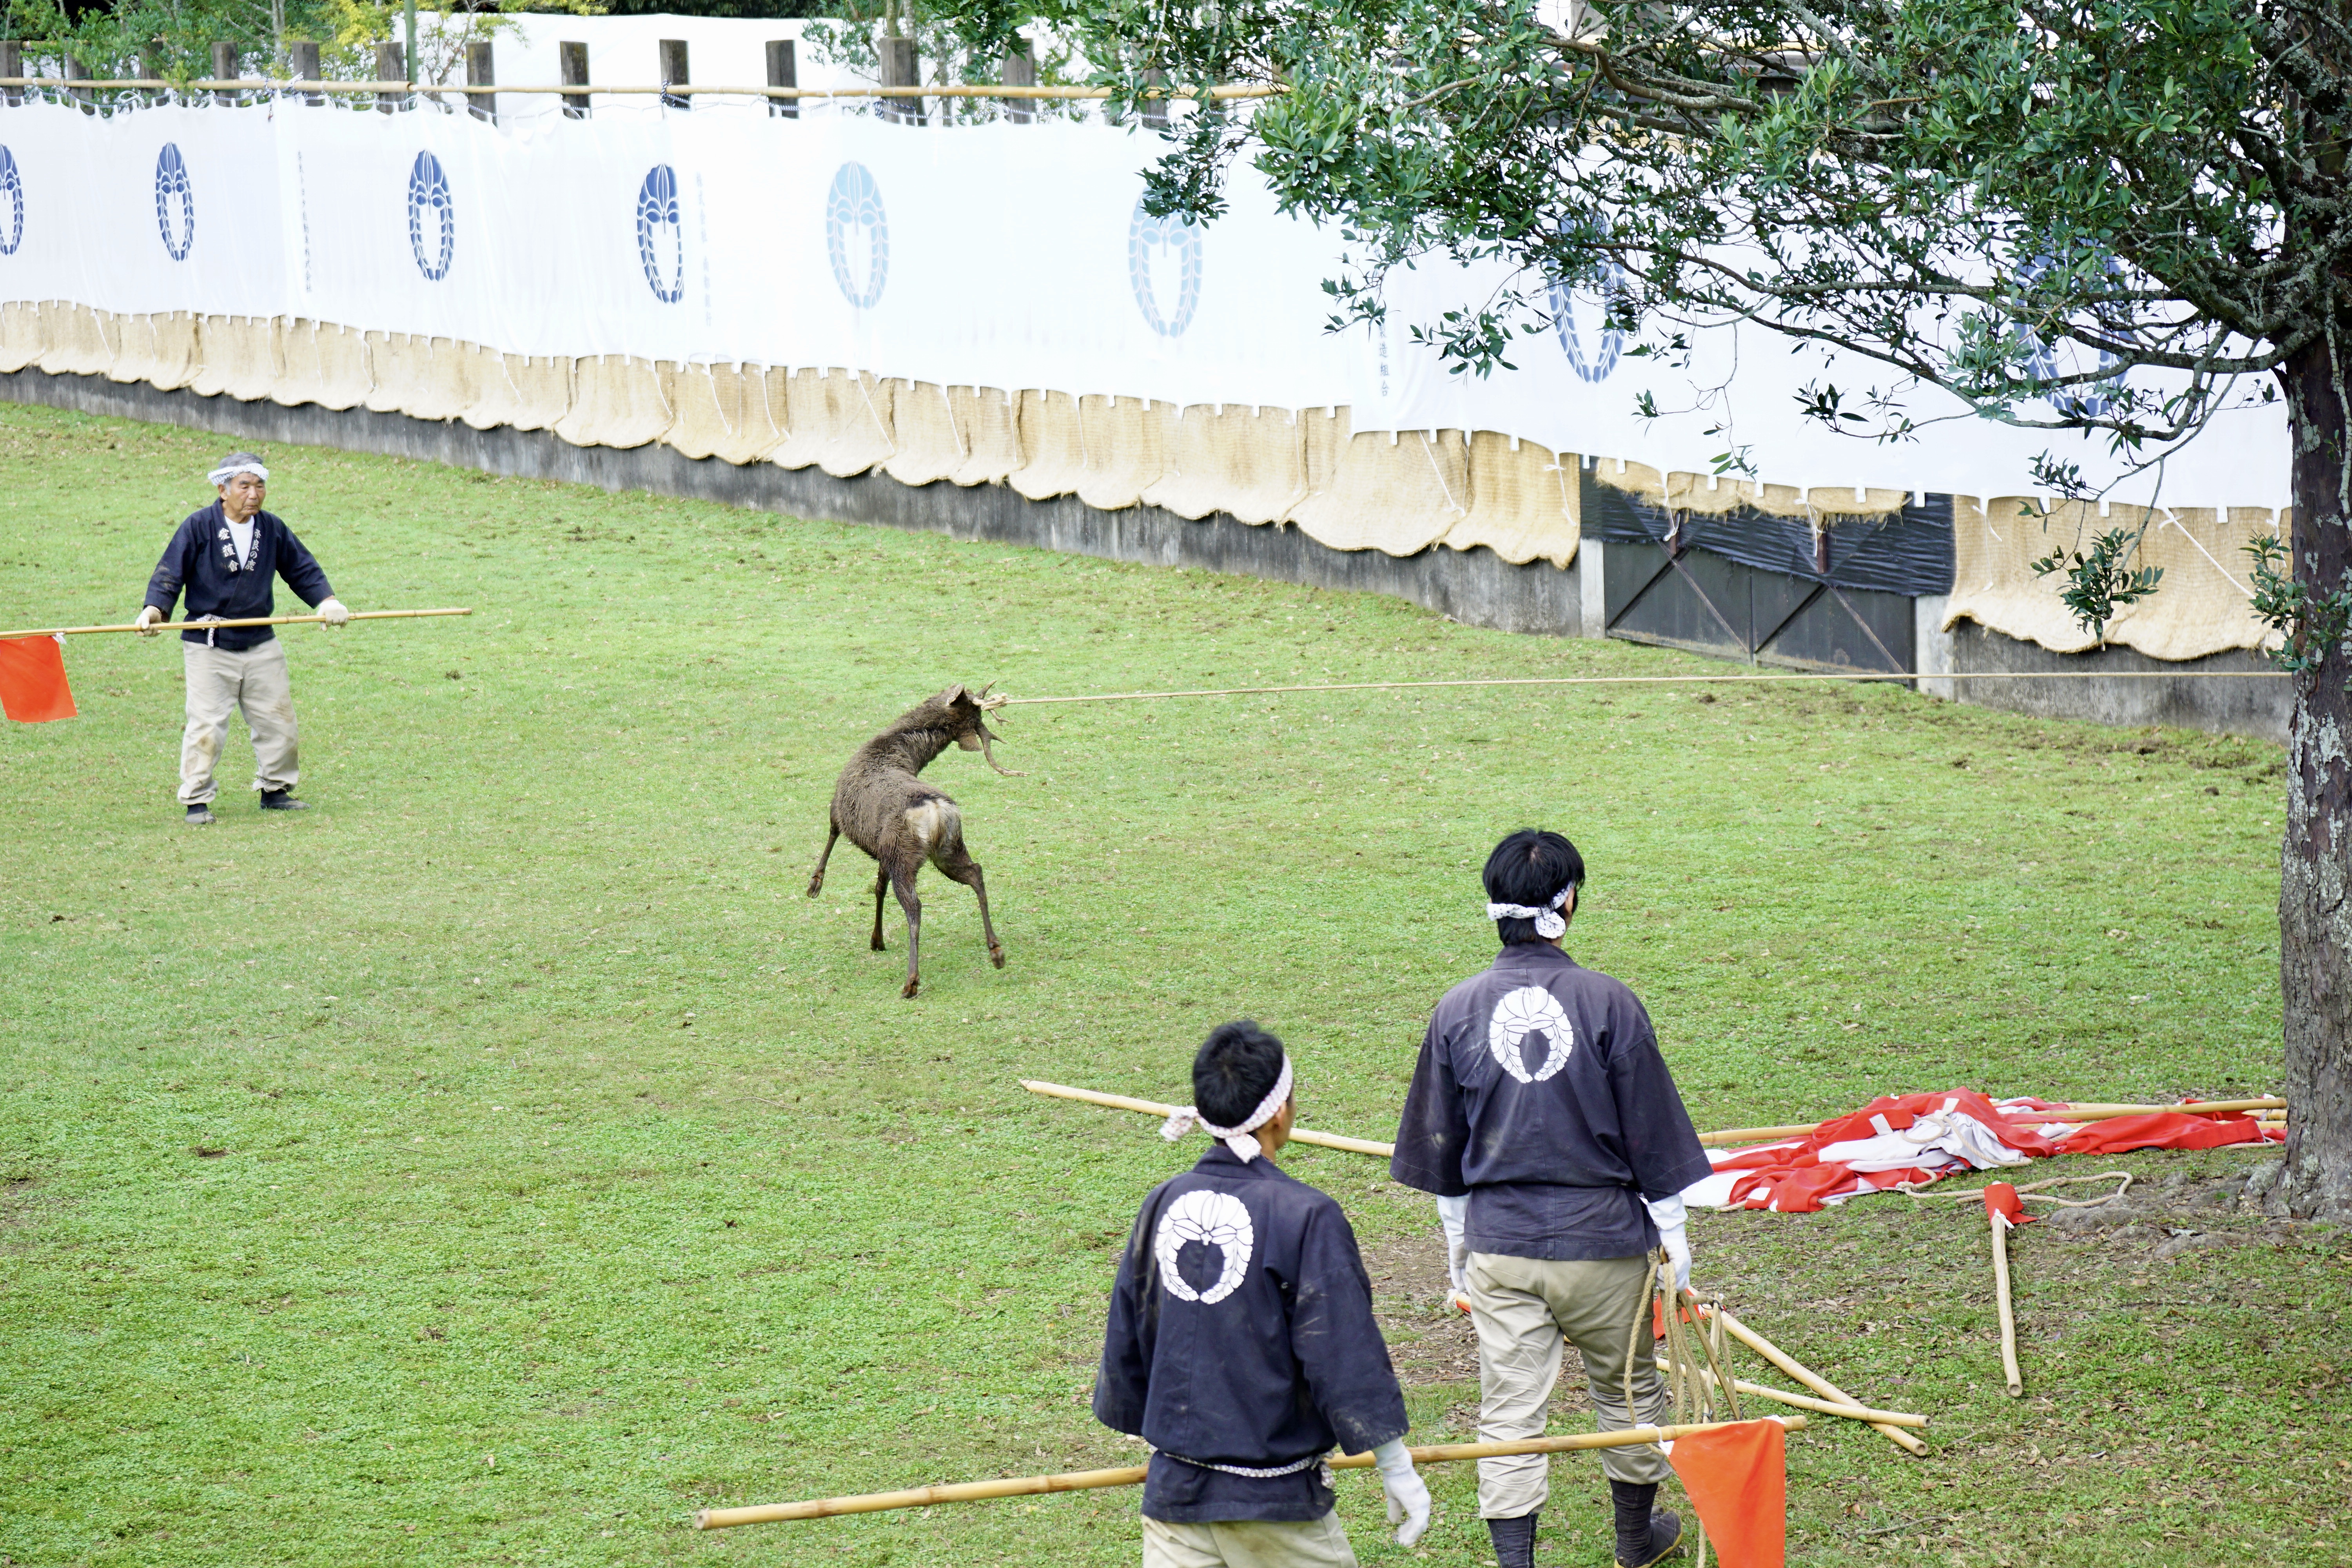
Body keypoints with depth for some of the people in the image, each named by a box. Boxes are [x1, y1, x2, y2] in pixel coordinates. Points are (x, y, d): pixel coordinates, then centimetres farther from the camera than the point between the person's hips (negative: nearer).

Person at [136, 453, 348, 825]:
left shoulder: (273, 529, 5)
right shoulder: (198, 527, -8)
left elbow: (302, 569, 14)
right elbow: (169, 575, -8)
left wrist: (326, 600, -1)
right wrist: (155, 610, -25)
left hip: (261, 645, 5)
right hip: (208, 649, -5)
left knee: (278, 720, 10)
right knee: (205, 726, -8)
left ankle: (275, 789, 27)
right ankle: (197, 801, 2)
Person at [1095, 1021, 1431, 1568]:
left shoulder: (1162, 1206, 3)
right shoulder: (1306, 1218, -13)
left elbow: (1125, 1340, 11)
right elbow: (1347, 1354, -13)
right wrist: (1397, 1470, -5)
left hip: (1174, 1486, 4)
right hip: (1273, 1498, -4)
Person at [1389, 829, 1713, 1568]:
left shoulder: (1458, 1010, -3)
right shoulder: (1608, 1004, -11)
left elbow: (1441, 1146, 7)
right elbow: (1652, 1133, -4)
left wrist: (1458, 1241, 19)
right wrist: (1673, 1233, 8)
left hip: (1499, 1244, 1)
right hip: (1602, 1240, -1)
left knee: (1509, 1412, 3)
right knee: (1626, 1390, 19)